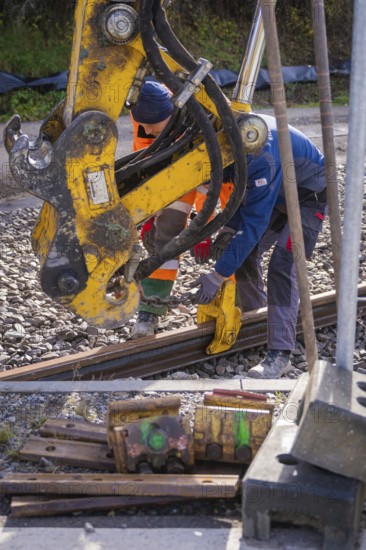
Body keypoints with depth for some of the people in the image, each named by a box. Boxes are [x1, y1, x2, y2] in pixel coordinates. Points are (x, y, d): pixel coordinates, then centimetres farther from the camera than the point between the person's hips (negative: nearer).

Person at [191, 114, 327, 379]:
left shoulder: (261, 157, -40)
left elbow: (254, 222, -38)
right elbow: (242, 189, 3)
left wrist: (217, 276, -36)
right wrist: (228, 230, -10)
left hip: (310, 196, -8)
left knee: (282, 266, -20)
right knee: (244, 251, 7)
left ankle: (280, 355, -21)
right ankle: (254, 313, 31)